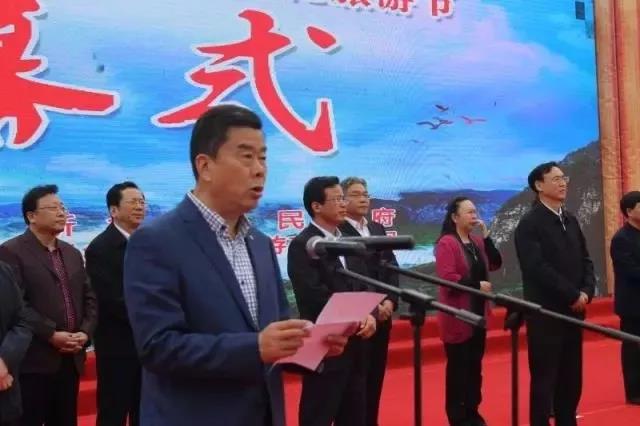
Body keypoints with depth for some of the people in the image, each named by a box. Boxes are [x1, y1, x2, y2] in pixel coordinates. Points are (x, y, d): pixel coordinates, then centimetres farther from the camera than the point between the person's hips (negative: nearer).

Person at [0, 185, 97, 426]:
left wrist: (86, 332, -1)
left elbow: (88, 298, 16)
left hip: (71, 359, 7)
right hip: (33, 361, -6)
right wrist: (51, 335, -17)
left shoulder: (72, 253, 17)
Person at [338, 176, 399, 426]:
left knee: (375, 377, 13)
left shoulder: (378, 229, 15)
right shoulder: (337, 232, -10)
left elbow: (392, 267, 11)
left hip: (383, 315, 7)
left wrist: (390, 301, -4)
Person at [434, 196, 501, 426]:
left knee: (475, 365, 13)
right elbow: (446, 277, -22)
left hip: (478, 314, 8)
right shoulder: (446, 243, -13)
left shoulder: (477, 242, 12)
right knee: (458, 367, -1)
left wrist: (486, 236, -3)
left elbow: (495, 264, 3)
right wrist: (477, 285, -18)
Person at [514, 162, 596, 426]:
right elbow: (537, 268, -18)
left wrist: (586, 292, -3)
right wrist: (573, 295, -16)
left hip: (574, 310, 7)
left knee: (572, 377, 11)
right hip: (545, 312, -7)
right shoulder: (529, 224, -9)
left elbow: (585, 260, 14)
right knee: (544, 377, -1)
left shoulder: (570, 220, 14)